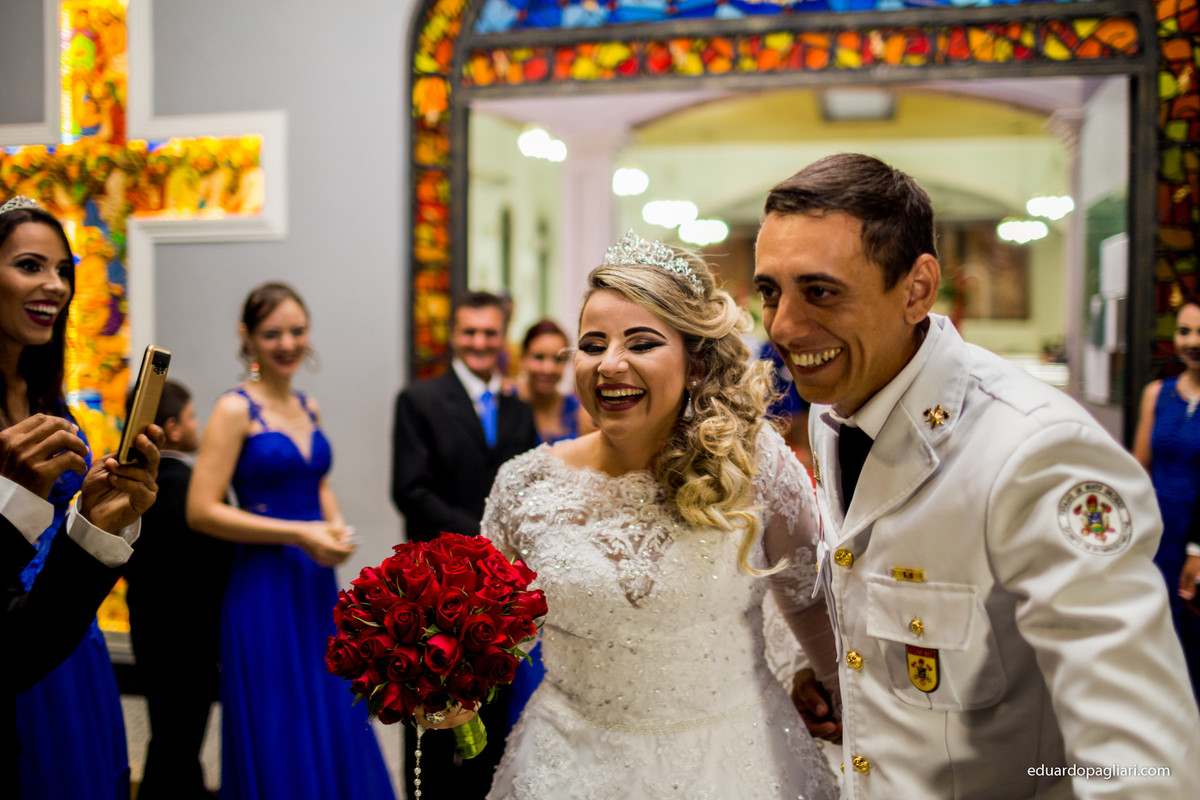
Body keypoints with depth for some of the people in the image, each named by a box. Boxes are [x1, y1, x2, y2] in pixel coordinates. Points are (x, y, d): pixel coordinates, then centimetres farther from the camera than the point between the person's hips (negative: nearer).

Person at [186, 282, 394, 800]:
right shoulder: (235, 410, -9)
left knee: (334, 727, 12)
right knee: (278, 736, 4)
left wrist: (336, 525, 4)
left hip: (318, 584, 6)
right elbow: (201, 511, -15)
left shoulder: (308, 408, 10)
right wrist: (298, 534, -18)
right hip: (265, 587, -6)